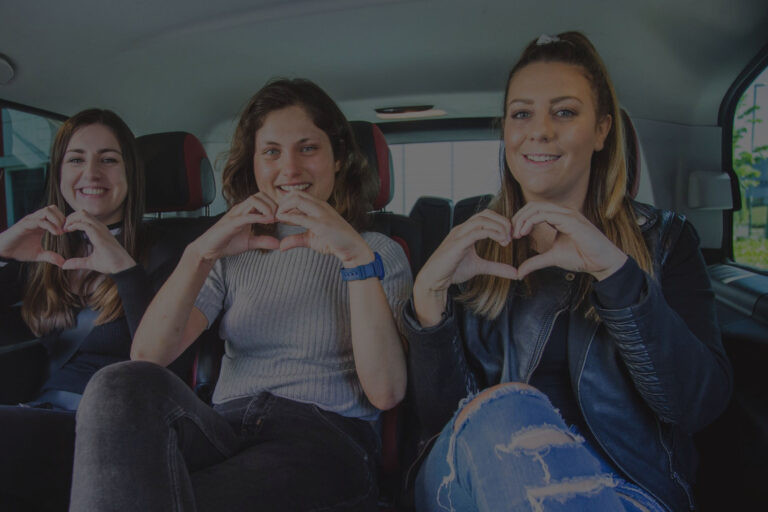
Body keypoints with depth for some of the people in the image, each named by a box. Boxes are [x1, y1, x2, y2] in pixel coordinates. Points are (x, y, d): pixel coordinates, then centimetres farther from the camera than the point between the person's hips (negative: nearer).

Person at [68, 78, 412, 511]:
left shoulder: (378, 254, 7)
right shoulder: (232, 254, 15)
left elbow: (385, 393, -11)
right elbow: (147, 357, 0)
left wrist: (357, 256, -20)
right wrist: (198, 255, -15)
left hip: (326, 440, -4)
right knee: (125, 386, -27)